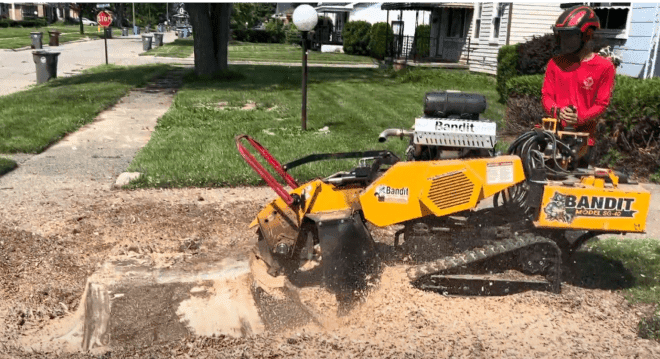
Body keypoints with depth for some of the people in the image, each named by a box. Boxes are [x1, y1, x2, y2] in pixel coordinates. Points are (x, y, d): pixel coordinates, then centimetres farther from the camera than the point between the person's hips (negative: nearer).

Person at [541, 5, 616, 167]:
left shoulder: (604, 67, -2)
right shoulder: (555, 63, 8)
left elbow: (601, 104, -2)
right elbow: (546, 95, 7)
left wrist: (579, 118, -19)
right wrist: (556, 111, -14)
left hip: (584, 136, -2)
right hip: (555, 134, 3)